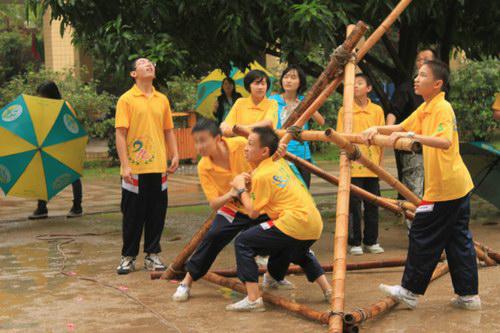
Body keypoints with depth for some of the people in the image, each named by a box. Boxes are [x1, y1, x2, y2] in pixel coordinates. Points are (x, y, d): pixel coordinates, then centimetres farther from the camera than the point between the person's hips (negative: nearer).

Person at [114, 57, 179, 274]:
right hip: (134, 168, -4)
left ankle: (152, 255, 18)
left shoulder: (162, 100, 11)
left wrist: (175, 155, 5)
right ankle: (128, 257, 14)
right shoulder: (126, 100, -3)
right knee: (133, 214, 3)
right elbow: (120, 134, -7)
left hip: (158, 167, 4)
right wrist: (125, 165, -13)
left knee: (157, 213, 7)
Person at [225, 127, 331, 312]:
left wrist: (241, 188, 7)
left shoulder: (262, 175, -9)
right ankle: (327, 289, 37)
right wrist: (248, 181, 17)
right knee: (299, 253, 41)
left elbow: (253, 212, -5)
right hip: (315, 224, 9)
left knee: (243, 242, -5)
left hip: (294, 223, -9)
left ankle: (253, 298, -12)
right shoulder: (279, 163, 16)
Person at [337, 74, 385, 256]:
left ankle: (371, 241, 19)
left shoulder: (377, 110, 6)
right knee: (353, 205, 0)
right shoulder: (345, 111, 1)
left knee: (372, 204, 7)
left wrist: (380, 161, 6)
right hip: (353, 166, -2)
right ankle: (355, 243, 9)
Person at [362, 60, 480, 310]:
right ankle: (468, 295, 15)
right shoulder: (424, 109, 13)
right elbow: (402, 127, 21)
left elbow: (444, 141, -32)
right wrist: (377, 129, 5)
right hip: (458, 186, 10)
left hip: (444, 187, -10)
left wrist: (413, 136, -38)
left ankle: (410, 291, 9)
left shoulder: (443, 108, -16)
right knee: (457, 238, 11)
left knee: (423, 236, 0)